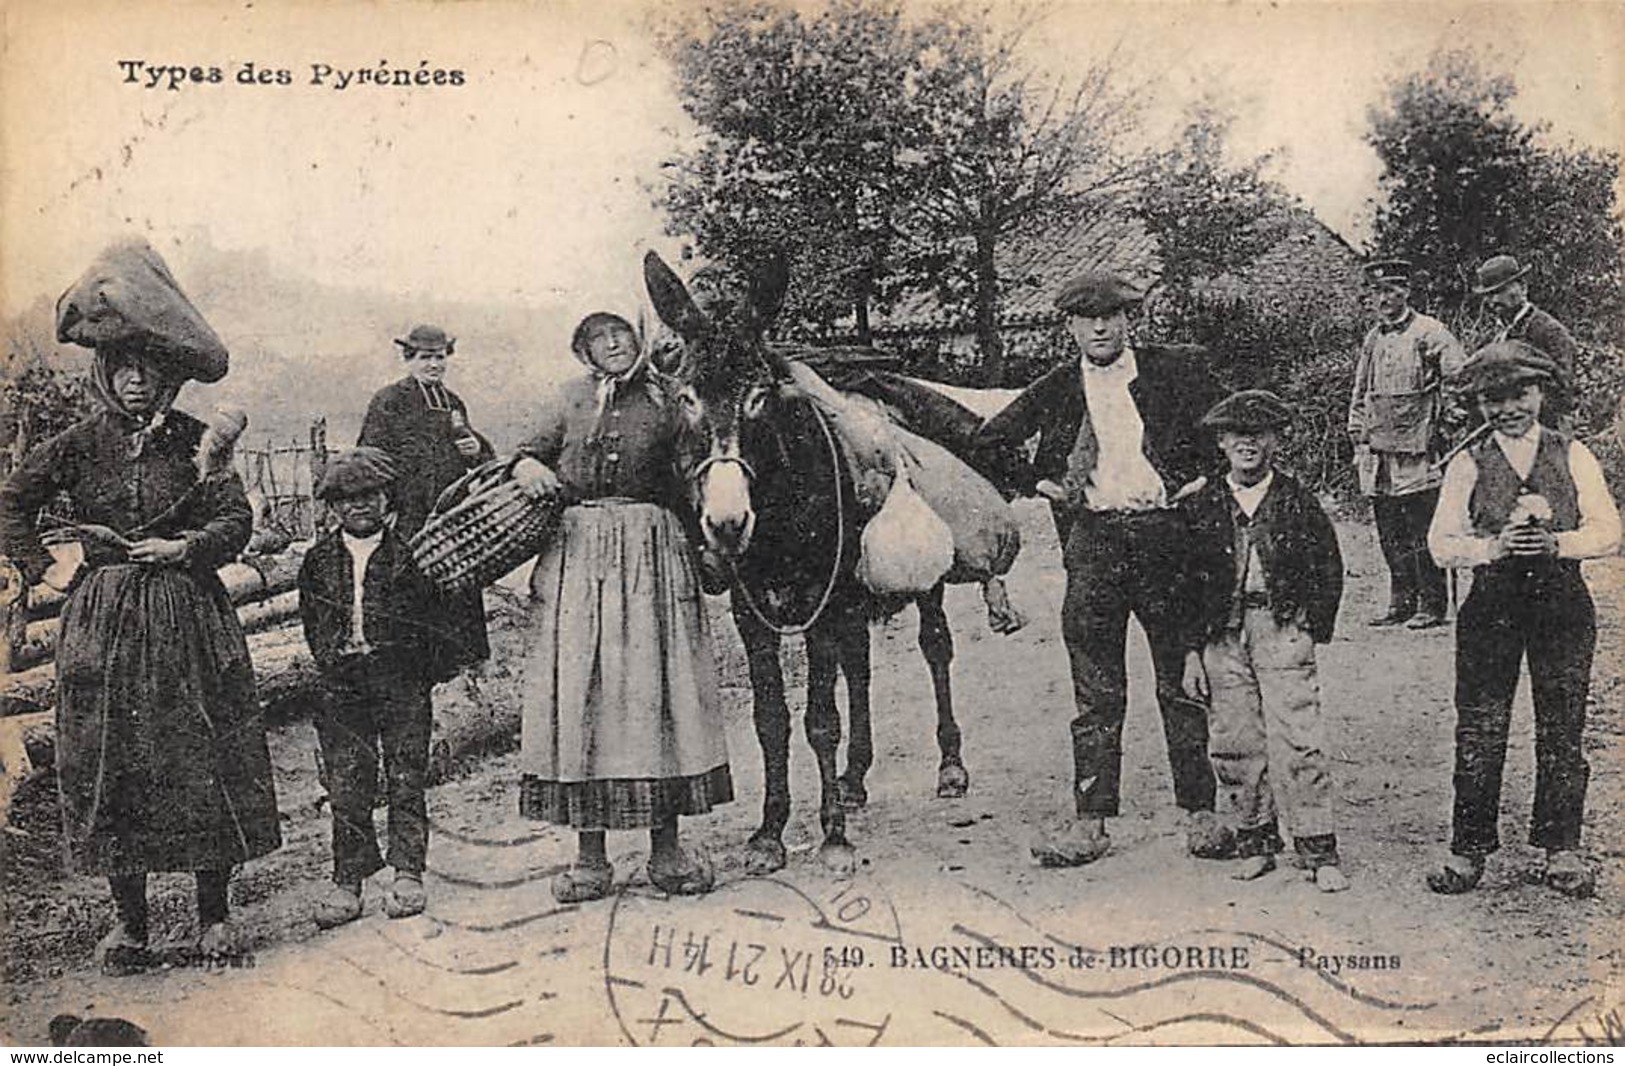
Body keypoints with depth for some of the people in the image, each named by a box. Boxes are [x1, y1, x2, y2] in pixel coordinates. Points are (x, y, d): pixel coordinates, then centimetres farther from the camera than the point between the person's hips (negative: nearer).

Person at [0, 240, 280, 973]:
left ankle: (213, 913, 12)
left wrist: (186, 546, -17)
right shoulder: (80, 444, 4)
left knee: (203, 760, 0)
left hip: (189, 619, -1)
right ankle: (128, 921, 14)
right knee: (108, 763, 2)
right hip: (102, 623, 1)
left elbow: (236, 520, -2)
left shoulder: (195, 443, 2)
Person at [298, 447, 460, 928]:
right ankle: (347, 882, 13)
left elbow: (433, 610, 1)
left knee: (406, 779, 3)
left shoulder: (409, 550, 0)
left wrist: (434, 666, -3)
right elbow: (313, 621, 14)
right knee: (346, 788, 4)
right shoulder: (319, 559, 8)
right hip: (342, 685, 2)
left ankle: (408, 874, 13)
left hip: (403, 678, -2)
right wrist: (331, 661, 6)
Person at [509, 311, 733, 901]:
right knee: (577, 692, 0)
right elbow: (532, 454, 18)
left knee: (657, 688, 1)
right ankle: (590, 857, 8)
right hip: (577, 549, 1)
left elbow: (687, 480, 7)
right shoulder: (571, 399, 12)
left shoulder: (663, 399, 7)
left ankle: (666, 849, 12)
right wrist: (525, 466, -5)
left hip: (652, 548, -1)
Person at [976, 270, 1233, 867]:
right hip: (1092, 541, 1)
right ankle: (1090, 823, 9)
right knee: (1096, 693, 4)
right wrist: (1042, 484, 1)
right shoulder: (1053, 392, 7)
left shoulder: (1175, 371, 3)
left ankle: (1202, 813, 16)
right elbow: (988, 444, 12)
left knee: (1183, 683, 6)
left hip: (1166, 533, -1)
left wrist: (1198, 484, -3)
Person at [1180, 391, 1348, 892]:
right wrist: (1192, 649, 4)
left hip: (1283, 629, -2)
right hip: (1221, 632, 2)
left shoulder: (1297, 501, 4)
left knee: (1297, 739, -8)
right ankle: (1254, 841, 18)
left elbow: (1328, 570, 9)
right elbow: (1185, 580, 8)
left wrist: (1313, 629, 1)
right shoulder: (1202, 505, 7)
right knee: (1234, 742, 4)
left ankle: (1318, 849, -1)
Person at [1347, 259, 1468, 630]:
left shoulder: (1430, 333, -4)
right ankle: (1401, 603, 18)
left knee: (1422, 535, -4)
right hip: (1379, 453, 7)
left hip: (1417, 452, -6)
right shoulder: (1372, 339, 16)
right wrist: (1359, 441, 14)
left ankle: (1432, 606, 3)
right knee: (1390, 535, 9)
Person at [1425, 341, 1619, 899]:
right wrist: (1494, 545, -19)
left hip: (1563, 603, 0)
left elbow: (1608, 531, 1)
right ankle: (1468, 849, 10)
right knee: (1478, 732, 1)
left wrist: (1556, 542, -16)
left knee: (1562, 733, 5)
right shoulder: (1468, 465, 5)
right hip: (1491, 605, 0)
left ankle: (1561, 851, 16)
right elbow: (1442, 543, -2)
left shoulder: (1573, 456, 6)